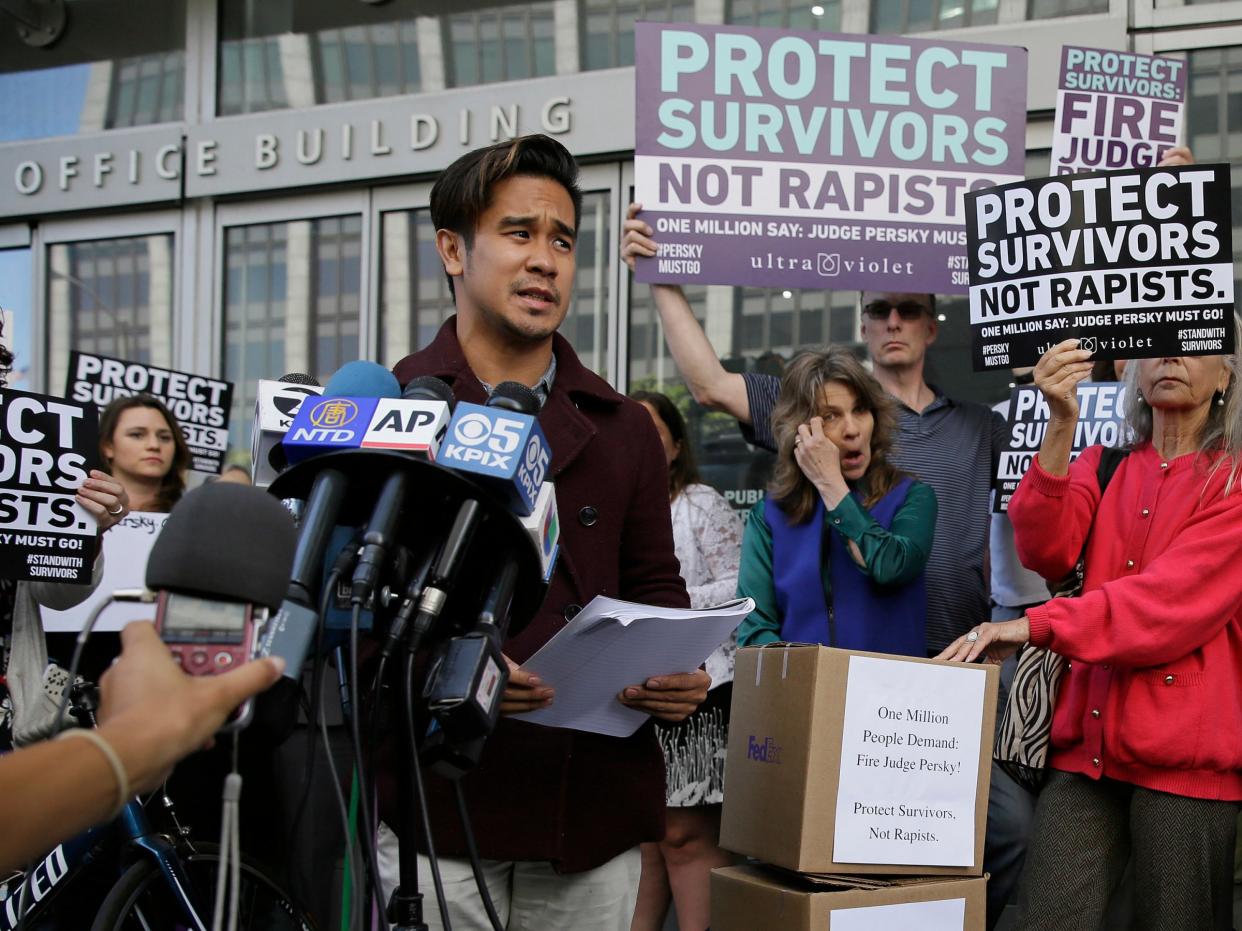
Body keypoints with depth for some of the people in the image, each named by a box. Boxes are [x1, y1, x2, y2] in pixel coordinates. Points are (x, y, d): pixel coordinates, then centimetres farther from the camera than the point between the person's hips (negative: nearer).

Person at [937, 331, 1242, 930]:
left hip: (1185, 750, -3)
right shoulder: (1104, 466, 14)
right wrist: (1062, 426, -17)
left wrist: (1035, 626, -18)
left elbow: (1174, 599, -12)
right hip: (1090, 740, 3)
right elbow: (1046, 552, -5)